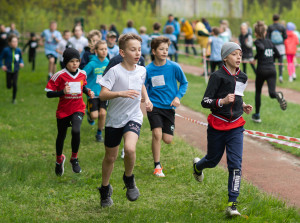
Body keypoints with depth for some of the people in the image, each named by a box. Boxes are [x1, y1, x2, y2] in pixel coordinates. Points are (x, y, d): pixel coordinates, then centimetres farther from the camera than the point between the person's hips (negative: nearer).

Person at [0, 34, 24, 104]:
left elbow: (20, 58, 9)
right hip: (8, 70, -1)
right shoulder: (6, 50, -15)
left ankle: (14, 99, 11)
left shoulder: (18, 50, -8)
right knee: (9, 86, 7)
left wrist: (21, 63, -9)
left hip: (16, 70, 1)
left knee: (15, 85, -7)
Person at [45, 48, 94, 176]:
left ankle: (74, 159, -5)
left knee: (76, 131, -26)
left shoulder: (82, 74, -2)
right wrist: (62, 92, -29)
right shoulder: (59, 76, -15)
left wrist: (88, 92, -1)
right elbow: (49, 93, -14)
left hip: (78, 109, 1)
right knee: (61, 136, 14)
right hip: (63, 111, -1)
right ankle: (59, 159, 44)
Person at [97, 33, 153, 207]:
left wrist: (146, 99, 10)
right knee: (110, 157, 11)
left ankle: (129, 179, 2)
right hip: (114, 119, -1)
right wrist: (121, 93, -36)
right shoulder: (115, 71, -14)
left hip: (133, 117, 1)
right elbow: (103, 95, -22)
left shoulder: (141, 70, 0)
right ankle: (105, 189, 35)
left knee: (130, 149, -26)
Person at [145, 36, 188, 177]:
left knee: (168, 140, -2)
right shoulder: (148, 70, -5)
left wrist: (178, 97, -6)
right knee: (157, 135, -18)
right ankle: (157, 166, -2)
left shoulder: (174, 67, -6)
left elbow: (184, 83, 8)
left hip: (169, 107, 1)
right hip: (154, 106, -1)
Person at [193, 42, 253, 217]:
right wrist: (223, 101, -30)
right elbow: (205, 102, -15)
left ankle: (232, 204, -8)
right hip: (217, 126, -3)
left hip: (236, 127, 3)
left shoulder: (243, 77, 6)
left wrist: (242, 105, 9)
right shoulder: (218, 76, -12)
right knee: (213, 160, 15)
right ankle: (198, 165, 53)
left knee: (236, 164, -9)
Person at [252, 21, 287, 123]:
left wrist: (256, 57, -10)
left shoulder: (257, 42, -3)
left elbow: (261, 48, -25)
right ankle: (278, 95, -42)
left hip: (261, 70, -3)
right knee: (272, 93, -5)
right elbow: (278, 54, 14)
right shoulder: (270, 42, 12)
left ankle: (257, 115, 19)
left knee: (258, 92, 15)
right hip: (272, 70, 3)